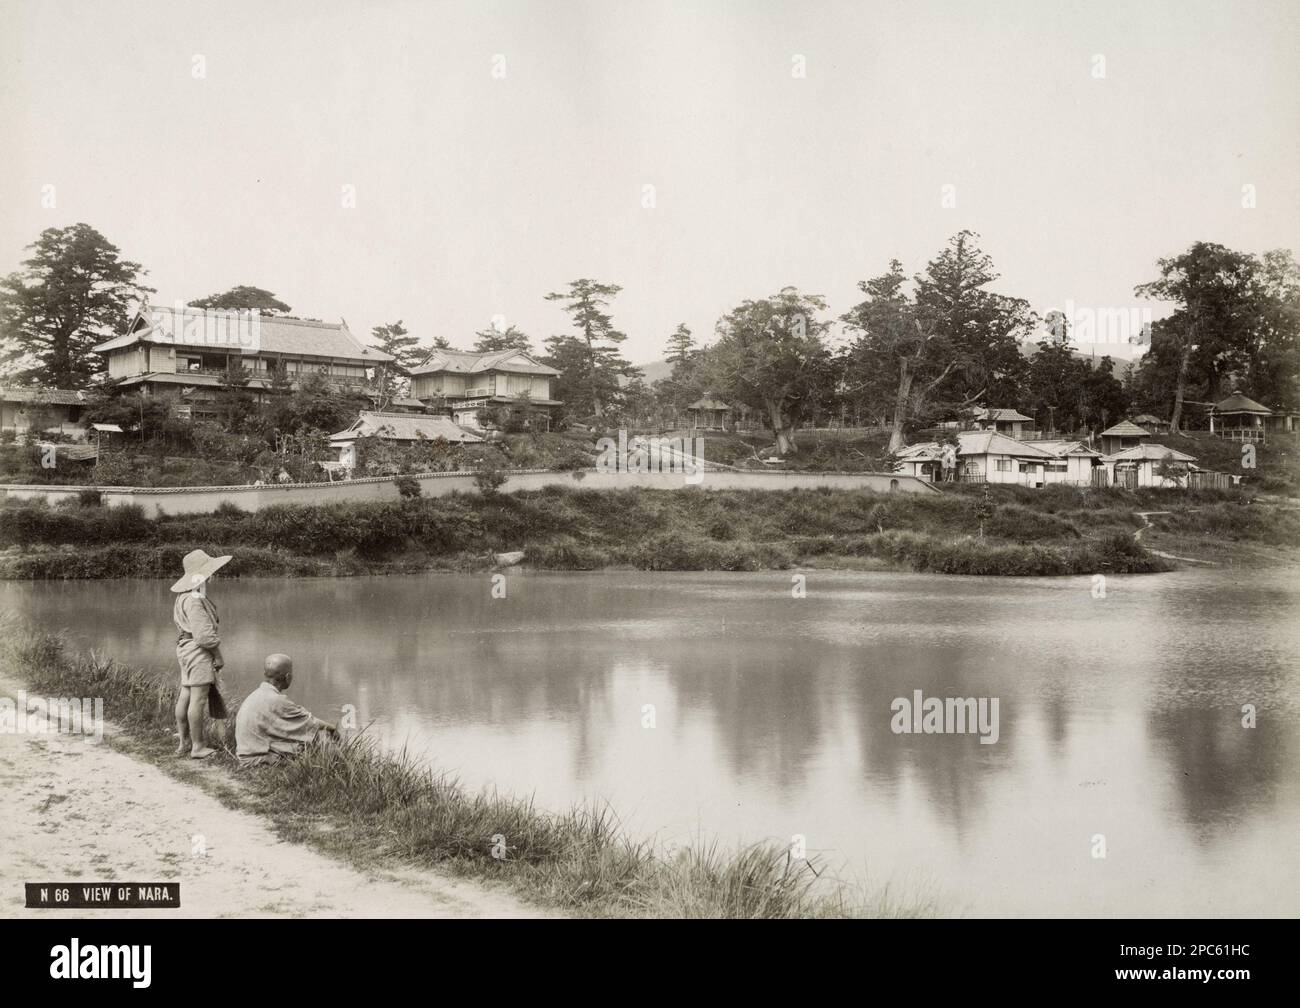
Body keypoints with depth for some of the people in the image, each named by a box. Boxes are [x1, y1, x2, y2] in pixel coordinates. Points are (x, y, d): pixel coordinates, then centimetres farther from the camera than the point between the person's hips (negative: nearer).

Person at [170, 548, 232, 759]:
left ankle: (183, 742, 22)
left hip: (186, 648, 11)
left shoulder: (184, 597, 13)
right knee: (198, 699, -6)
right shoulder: (194, 600, -20)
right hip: (199, 650, -11)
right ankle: (197, 746, -2)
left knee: (185, 696, 15)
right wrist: (218, 655, -10)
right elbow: (204, 634, -21)